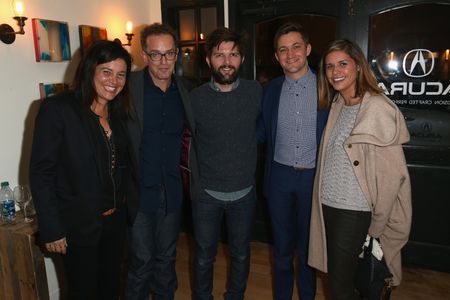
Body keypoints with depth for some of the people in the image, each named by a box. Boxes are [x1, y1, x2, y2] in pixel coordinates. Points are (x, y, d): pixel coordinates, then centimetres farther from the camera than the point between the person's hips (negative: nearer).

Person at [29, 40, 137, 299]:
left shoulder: (119, 113, 5)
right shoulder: (57, 109, -15)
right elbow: (41, 173, -15)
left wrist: (132, 206, 5)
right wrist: (51, 229, -15)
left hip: (115, 219, 6)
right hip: (78, 225, -5)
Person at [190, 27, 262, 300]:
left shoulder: (256, 92, -7)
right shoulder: (195, 98, -10)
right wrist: (194, 176, 2)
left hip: (245, 192, 1)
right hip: (206, 194, -1)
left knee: (241, 254, 19)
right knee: (204, 256, 16)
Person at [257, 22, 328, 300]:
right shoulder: (270, 90, 2)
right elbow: (262, 133, 7)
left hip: (313, 176, -2)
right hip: (280, 175, 2)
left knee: (308, 245, 16)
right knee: (282, 245, 16)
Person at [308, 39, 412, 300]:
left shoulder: (378, 108, -15)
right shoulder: (337, 105, 8)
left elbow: (393, 173, -14)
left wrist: (377, 223, -7)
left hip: (353, 209, -7)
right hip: (328, 204, 7)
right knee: (338, 275, 19)